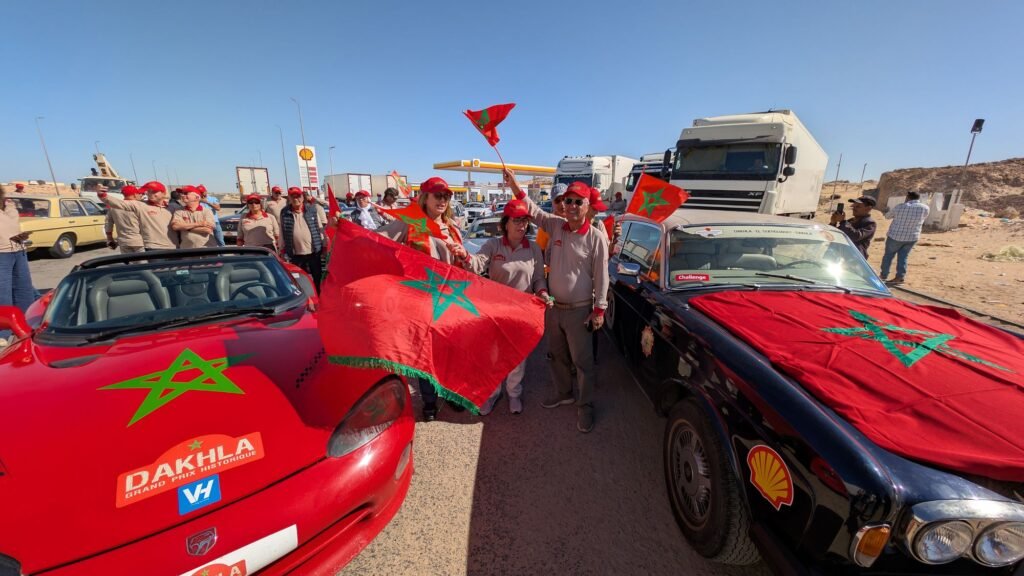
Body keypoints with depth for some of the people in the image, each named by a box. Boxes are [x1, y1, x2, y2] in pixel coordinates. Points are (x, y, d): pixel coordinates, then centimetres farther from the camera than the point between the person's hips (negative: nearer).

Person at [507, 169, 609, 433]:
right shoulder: (555, 226, 1)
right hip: (553, 307, 5)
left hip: (579, 310, -5)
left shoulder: (596, 237, -11)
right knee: (557, 356, 20)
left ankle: (585, 407, 23)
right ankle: (564, 393, 41)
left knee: (582, 361, 5)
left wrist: (599, 309, -11)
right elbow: (534, 210, 6)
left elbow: (601, 276, -10)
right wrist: (515, 186, -6)